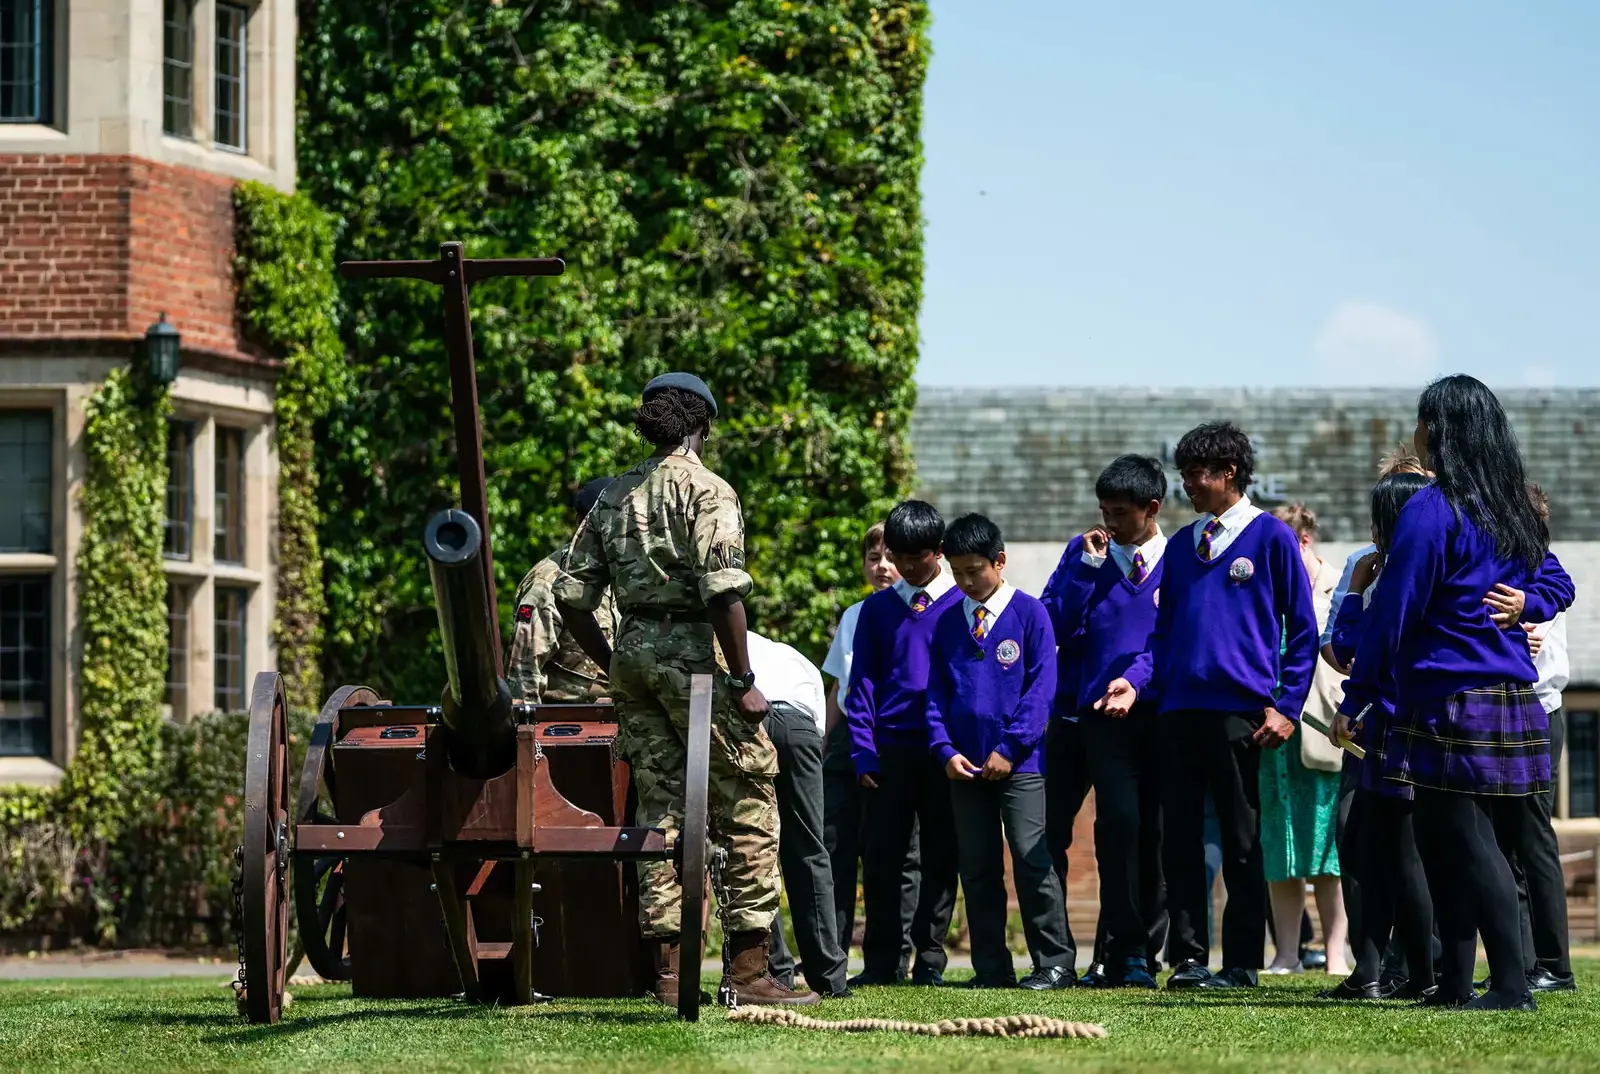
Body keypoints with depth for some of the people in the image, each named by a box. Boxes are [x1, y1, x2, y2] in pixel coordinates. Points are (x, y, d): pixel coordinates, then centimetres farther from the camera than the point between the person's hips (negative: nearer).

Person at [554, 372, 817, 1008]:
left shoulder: (615, 496, 12)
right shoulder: (706, 489, -8)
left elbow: (572, 595, 11)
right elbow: (723, 592, -18)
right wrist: (743, 681, -14)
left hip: (633, 656, 7)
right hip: (693, 654, -7)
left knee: (660, 811, 9)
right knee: (749, 811, 0)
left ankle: (668, 973, 8)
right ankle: (748, 970, -4)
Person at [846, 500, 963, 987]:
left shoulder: (961, 605, 4)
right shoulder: (877, 609, 11)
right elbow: (862, 683, 9)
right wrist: (863, 751, 0)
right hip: (890, 748, 2)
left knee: (941, 856, 1)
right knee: (882, 857, 1)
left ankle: (930, 959, 7)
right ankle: (879, 962, 5)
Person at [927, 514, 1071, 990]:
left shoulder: (1029, 613, -2)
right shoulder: (948, 622, 11)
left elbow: (1041, 687, -6)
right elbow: (936, 692, 12)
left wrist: (1009, 748, -12)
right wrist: (945, 749, -3)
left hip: (1019, 764, -5)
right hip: (965, 766, 5)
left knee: (1032, 860, -9)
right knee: (977, 869, 6)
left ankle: (1054, 964, -4)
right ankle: (991, 969, 10)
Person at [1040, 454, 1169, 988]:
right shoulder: (1084, 553, 12)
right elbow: (1056, 626, 4)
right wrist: (1088, 567, -4)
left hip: (1166, 710, 0)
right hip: (1104, 708, 0)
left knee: (1158, 830, -1)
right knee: (1119, 819, -14)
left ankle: (1142, 952, 8)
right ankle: (1127, 951, -10)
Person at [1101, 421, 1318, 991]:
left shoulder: (1270, 536, 1)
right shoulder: (1182, 544, 16)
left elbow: (1302, 630, 1)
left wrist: (1287, 707, -7)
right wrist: (1136, 681, 0)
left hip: (1240, 714, -5)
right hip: (1179, 710, 5)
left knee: (1242, 844, -1)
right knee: (1179, 840, 4)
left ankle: (1241, 965, 3)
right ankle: (1189, 959, 9)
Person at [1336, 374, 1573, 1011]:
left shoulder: (1432, 511, -10)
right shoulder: (1516, 512, 12)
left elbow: (1392, 616, -11)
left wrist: (1356, 698, -6)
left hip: (1450, 703, -8)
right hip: (1514, 705, 8)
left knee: (1464, 846, -8)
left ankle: (1511, 985, -13)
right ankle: (1456, 984, 12)